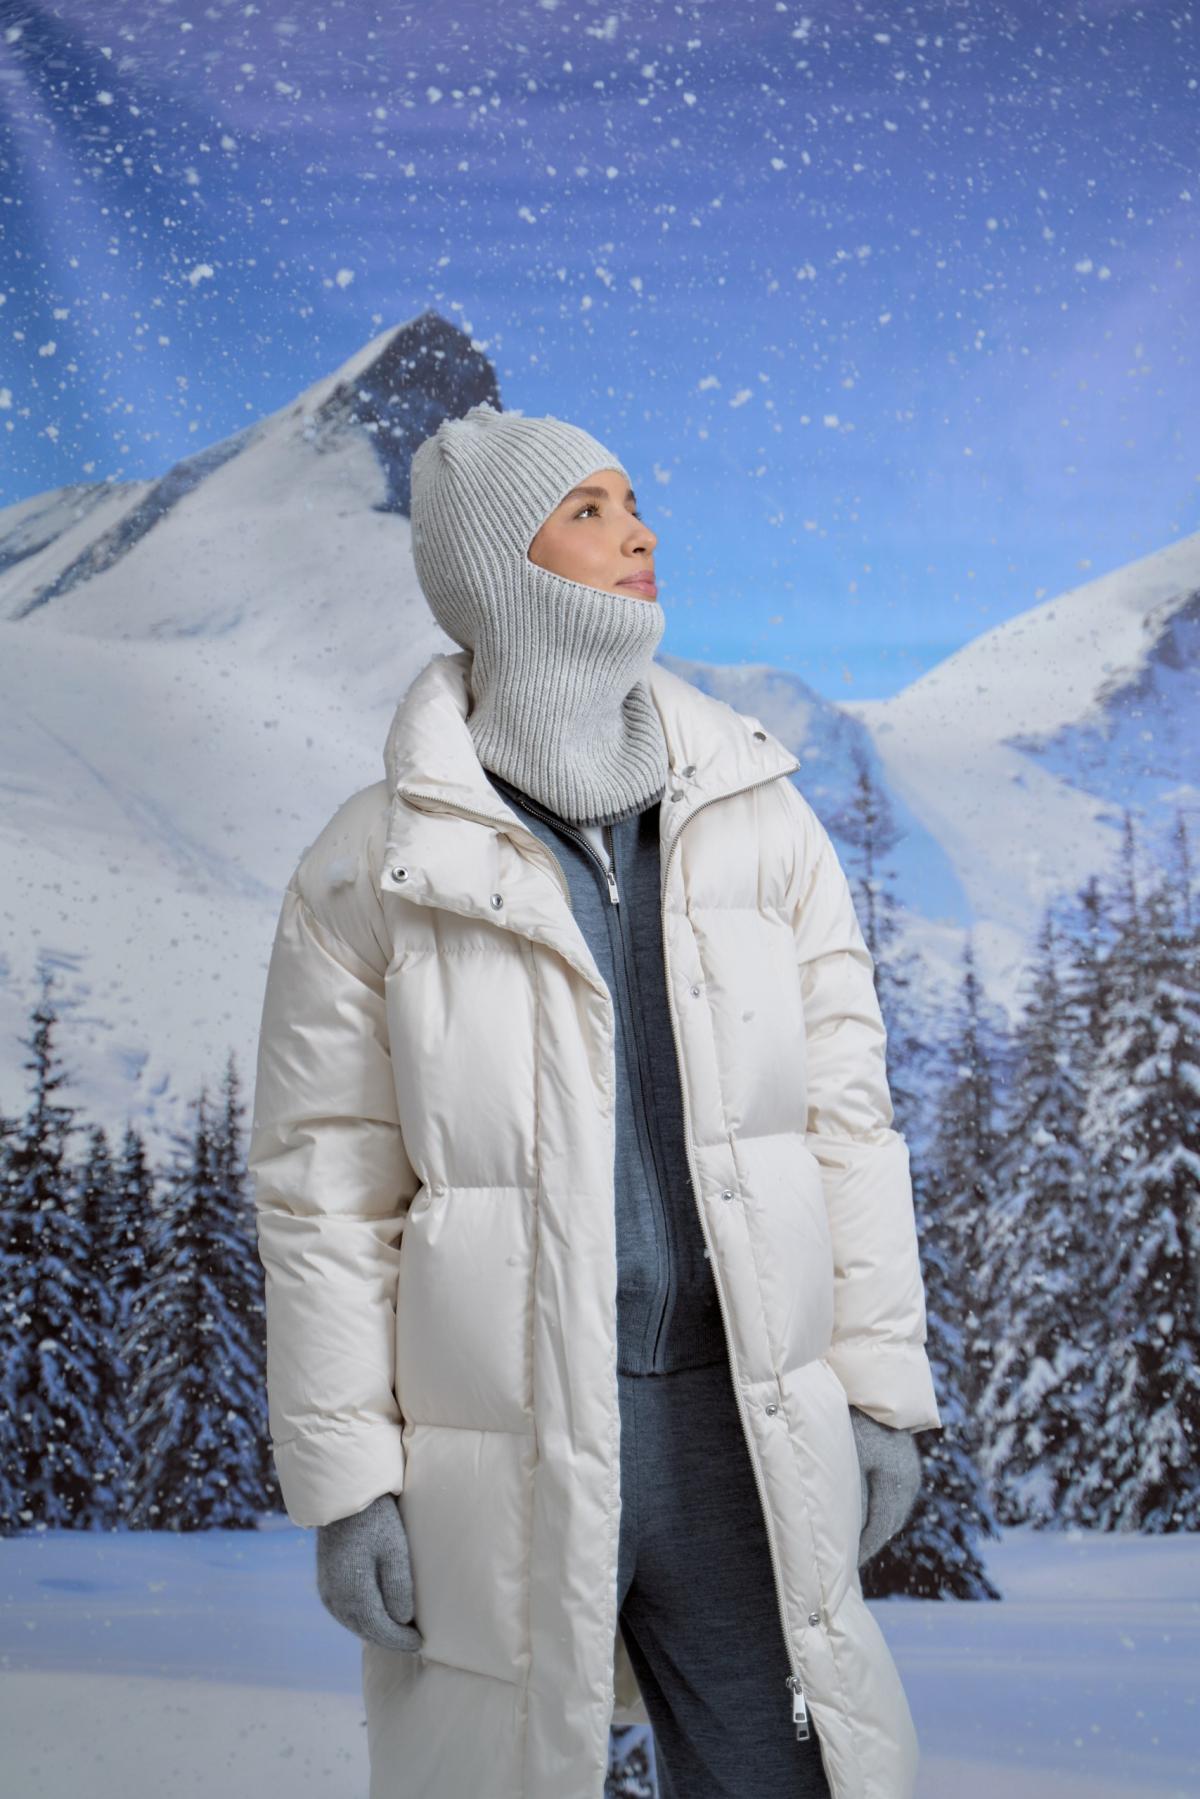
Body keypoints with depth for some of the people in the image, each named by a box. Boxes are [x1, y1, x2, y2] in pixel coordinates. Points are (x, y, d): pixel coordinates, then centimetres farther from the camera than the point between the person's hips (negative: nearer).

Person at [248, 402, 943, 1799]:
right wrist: (343, 1481, -4)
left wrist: (881, 1385, 4)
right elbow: (325, 1188, -3)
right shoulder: (370, 868, -5)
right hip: (504, 1450, -2)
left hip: (741, 1425, 3)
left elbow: (841, 1113, 6)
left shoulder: (761, 822, 4)